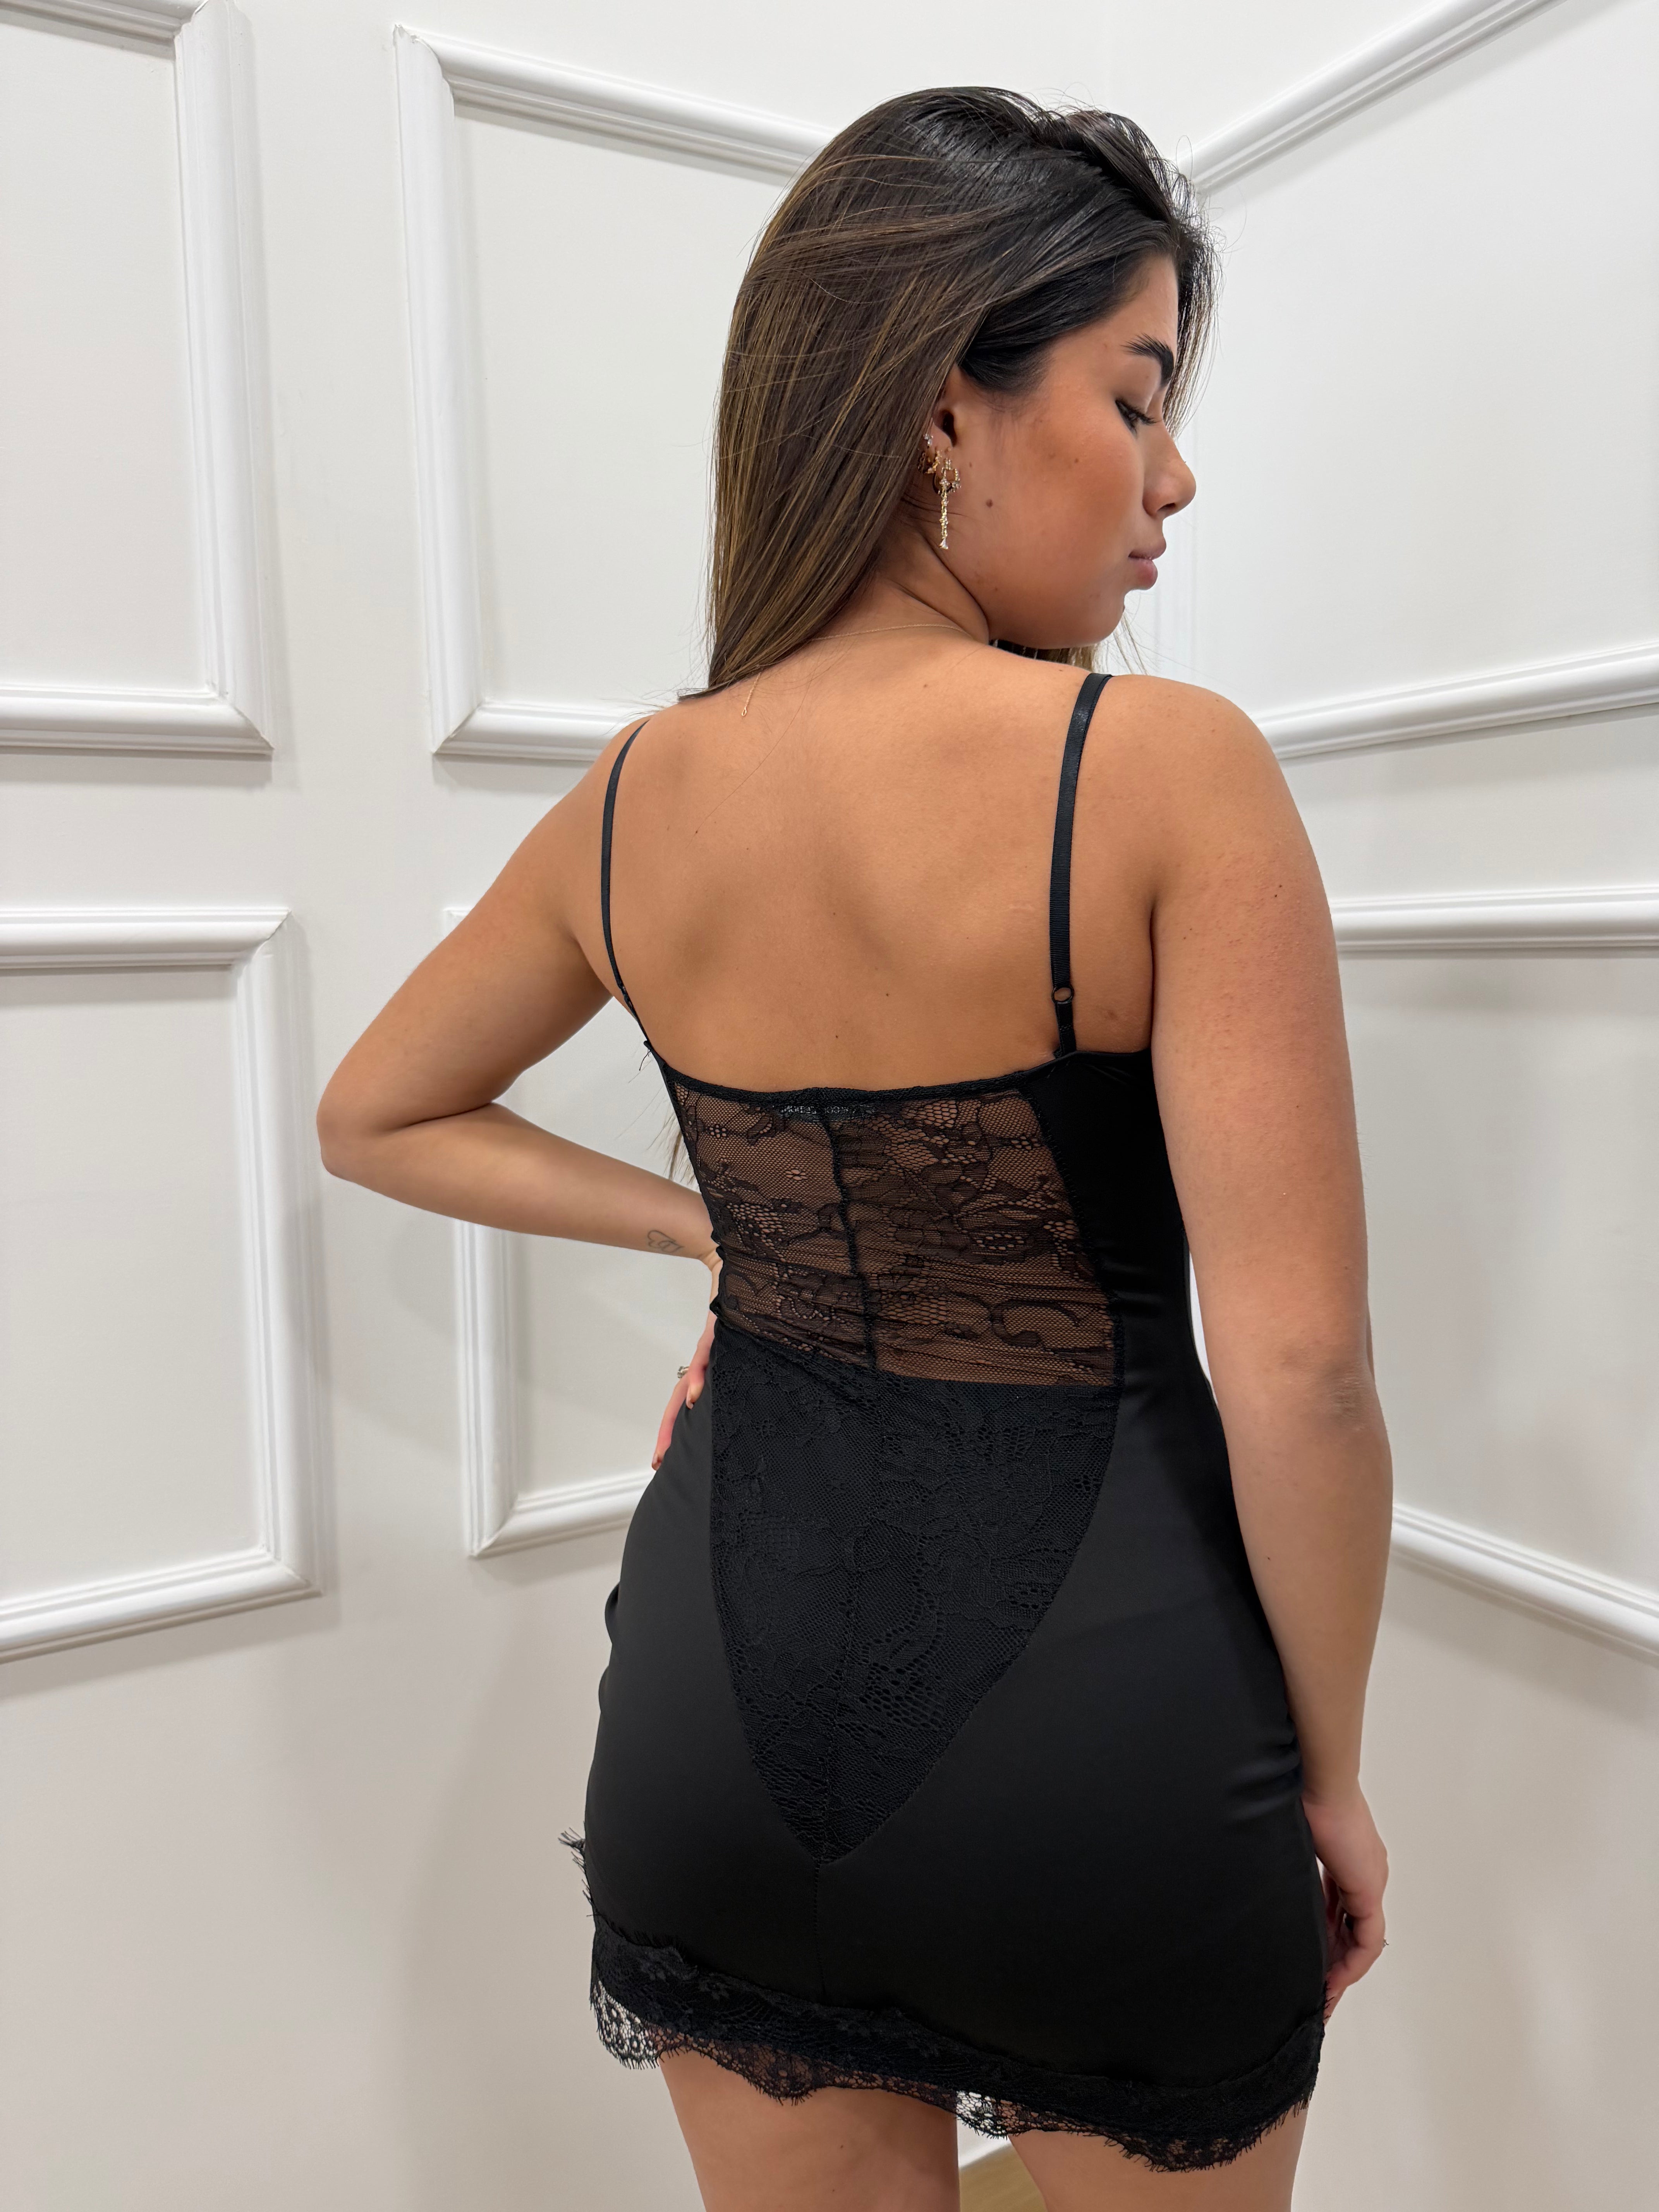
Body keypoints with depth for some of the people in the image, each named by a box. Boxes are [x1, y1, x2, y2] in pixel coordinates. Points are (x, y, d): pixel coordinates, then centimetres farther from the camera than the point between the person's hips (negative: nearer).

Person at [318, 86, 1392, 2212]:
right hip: (1096, 1718, -3)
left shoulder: (633, 797, -3)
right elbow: (1296, 1366, -18)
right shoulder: (1166, 768, -18)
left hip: (725, 1698, 4)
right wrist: (1331, 1772, -2)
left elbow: (374, 1116, 12)